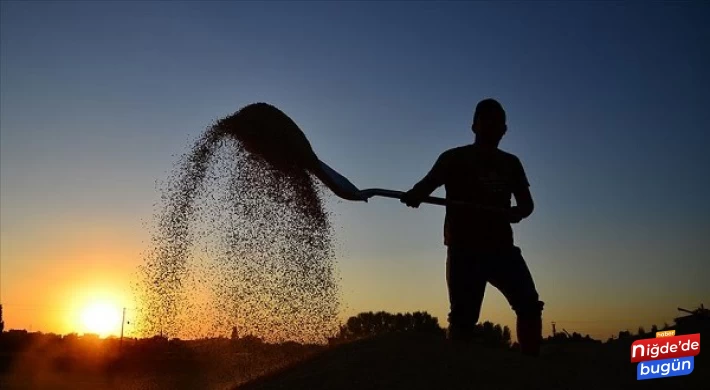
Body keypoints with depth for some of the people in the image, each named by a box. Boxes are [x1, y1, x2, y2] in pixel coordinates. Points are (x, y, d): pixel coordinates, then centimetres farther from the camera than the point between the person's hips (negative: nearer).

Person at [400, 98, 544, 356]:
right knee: (463, 316, -9)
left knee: (529, 305, -6)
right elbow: (428, 182, -11)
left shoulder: (510, 163, 17)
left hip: (501, 247, 4)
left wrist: (517, 212, -10)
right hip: (464, 249, -4)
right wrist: (414, 194, -36)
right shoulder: (455, 158, 4)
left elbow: (527, 203, 16)